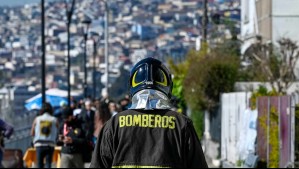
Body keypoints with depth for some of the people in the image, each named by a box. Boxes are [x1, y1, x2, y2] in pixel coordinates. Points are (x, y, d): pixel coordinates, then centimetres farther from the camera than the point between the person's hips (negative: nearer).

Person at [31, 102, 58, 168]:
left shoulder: (37, 119, 2)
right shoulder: (54, 120, -1)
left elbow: (32, 133, 6)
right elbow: (57, 133, 5)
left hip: (39, 144, 1)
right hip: (50, 145, -1)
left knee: (40, 164, 9)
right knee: (48, 163, 2)